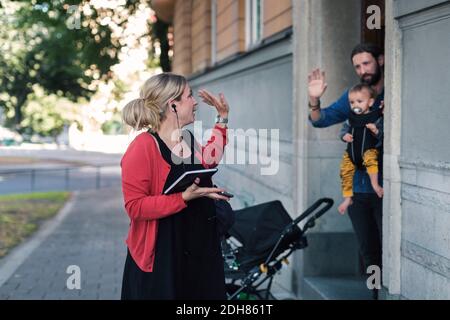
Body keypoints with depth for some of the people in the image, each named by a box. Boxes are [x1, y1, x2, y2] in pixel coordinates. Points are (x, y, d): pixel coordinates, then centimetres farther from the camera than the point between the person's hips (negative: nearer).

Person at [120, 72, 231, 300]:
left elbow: (209, 161, 31)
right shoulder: (143, 147, -17)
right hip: (161, 257, -8)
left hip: (200, 251, 8)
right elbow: (134, 206, -20)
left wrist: (223, 117, 26)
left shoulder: (188, 140, 10)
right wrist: (184, 198, -27)